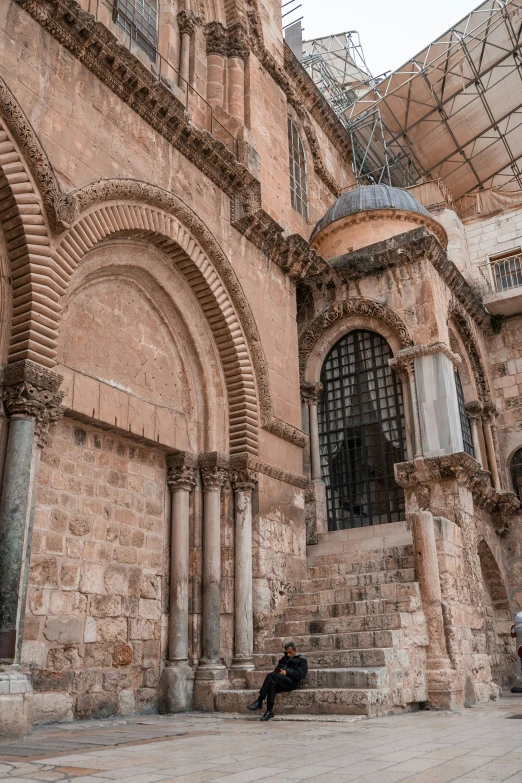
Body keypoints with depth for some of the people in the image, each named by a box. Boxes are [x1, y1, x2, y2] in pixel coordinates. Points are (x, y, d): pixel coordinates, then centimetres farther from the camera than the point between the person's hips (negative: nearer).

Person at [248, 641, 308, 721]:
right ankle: (269, 711, -41)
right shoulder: (284, 658, 36)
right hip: (281, 682, 5)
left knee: (271, 675, -30)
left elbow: (300, 675, 1)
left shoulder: (301, 660, 17)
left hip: (291, 682, -5)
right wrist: (278, 670, 6)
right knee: (272, 683, -34)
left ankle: (259, 701, -32)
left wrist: (286, 672, -8)